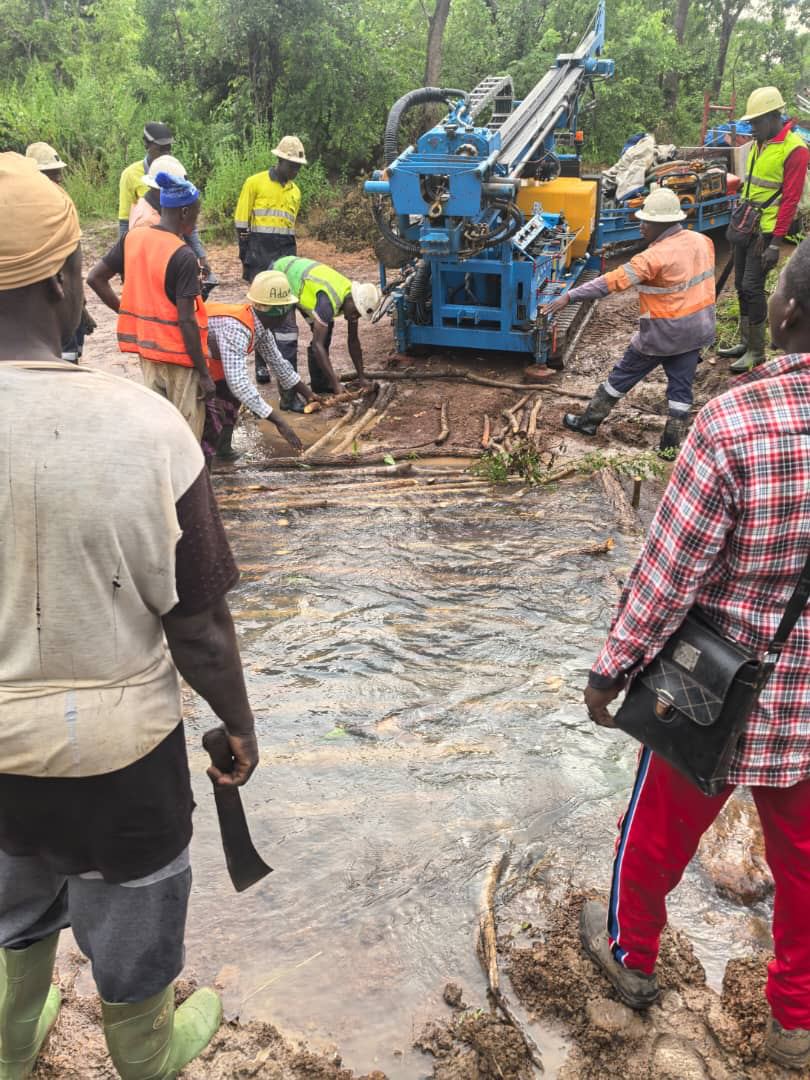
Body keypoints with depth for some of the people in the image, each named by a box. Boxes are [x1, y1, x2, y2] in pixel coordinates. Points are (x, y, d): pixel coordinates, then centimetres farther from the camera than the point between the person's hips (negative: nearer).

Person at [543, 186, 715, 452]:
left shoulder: (655, 257, -23)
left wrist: (569, 297, -27)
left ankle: (590, 421, 23)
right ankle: (673, 442, 15)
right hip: (696, 329, 6)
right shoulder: (702, 241, -1)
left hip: (662, 333, -6)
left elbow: (613, 280, -27)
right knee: (681, 386, 11)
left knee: (623, 375, 10)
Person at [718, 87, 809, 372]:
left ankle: (756, 352, 1)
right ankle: (745, 342, 23)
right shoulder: (758, 143, 10)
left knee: (752, 287, -9)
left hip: (766, 231, -8)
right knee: (741, 286, 11)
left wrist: (776, 243, -20)